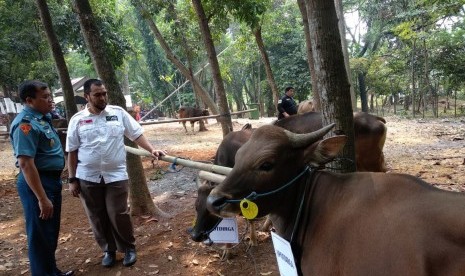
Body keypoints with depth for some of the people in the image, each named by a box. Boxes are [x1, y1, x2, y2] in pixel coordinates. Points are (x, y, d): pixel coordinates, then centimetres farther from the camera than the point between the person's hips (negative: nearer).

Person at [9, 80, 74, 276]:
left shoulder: (42, 117, 9)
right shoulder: (26, 124, -21)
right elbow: (25, 164, -26)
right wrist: (42, 198, -26)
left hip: (52, 180, 10)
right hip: (37, 183, -10)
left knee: (51, 232, 21)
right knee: (41, 235, 4)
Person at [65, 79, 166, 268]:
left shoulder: (118, 113, 1)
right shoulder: (78, 120, 0)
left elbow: (136, 134, 3)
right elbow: (72, 152, 4)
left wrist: (151, 150, -11)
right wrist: (72, 179, 2)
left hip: (116, 176, -1)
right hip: (88, 178, 1)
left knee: (118, 215, 1)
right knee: (98, 218, 11)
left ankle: (129, 248, 23)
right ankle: (108, 250, 30)